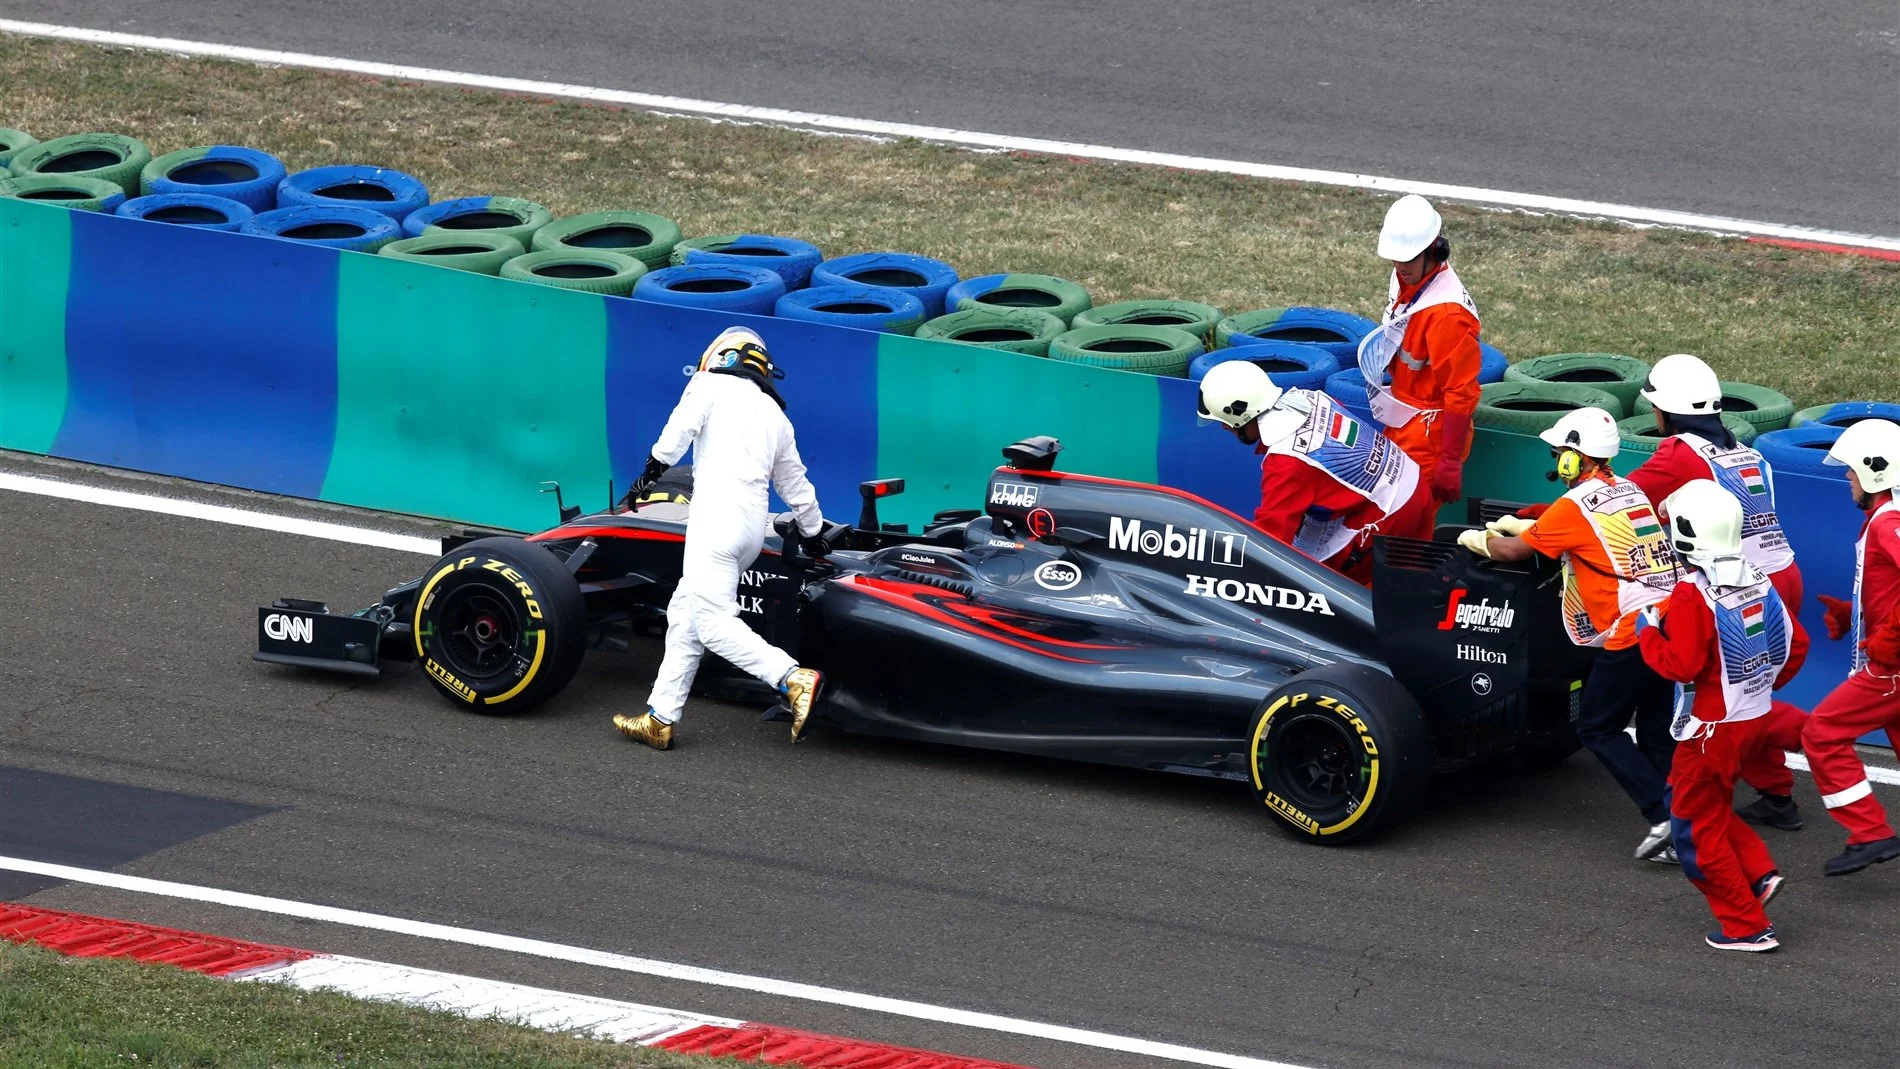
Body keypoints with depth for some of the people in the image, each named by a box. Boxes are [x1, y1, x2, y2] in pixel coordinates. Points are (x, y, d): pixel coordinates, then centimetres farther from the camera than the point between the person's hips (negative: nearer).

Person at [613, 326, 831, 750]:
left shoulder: (710, 385, 7)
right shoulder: (775, 415, 25)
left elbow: (677, 432, -5)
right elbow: (796, 485, 32)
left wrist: (651, 472, 11)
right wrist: (814, 535, 45)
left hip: (716, 514, -8)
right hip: (754, 524, 8)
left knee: (712, 621, -13)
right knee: (684, 613, 12)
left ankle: (794, 679, -27)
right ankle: (661, 718, 10)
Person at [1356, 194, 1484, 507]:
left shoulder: (1447, 312, -26)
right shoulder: (1404, 280, 2)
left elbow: (1461, 393, -23)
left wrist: (1451, 461, -22)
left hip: (1428, 437, -9)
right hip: (1401, 428, 9)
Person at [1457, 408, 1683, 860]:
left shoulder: (1575, 505, -6)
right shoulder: (1630, 491, 17)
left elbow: (1512, 551, 3)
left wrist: (1480, 539, 24)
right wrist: (1522, 525, 39)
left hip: (1629, 633, -7)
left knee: (1598, 730, 5)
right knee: (1656, 734, 11)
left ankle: (1662, 816, -7)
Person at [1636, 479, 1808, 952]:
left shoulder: (1691, 597, -21)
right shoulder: (1758, 582, 2)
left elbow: (1680, 665, -24)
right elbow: (1796, 644, 8)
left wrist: (1648, 632, -8)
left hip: (1714, 728, -8)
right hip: (1757, 718, 8)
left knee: (1697, 830, 5)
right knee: (1711, 807, 26)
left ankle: (1747, 926, 6)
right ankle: (1760, 873, 14)